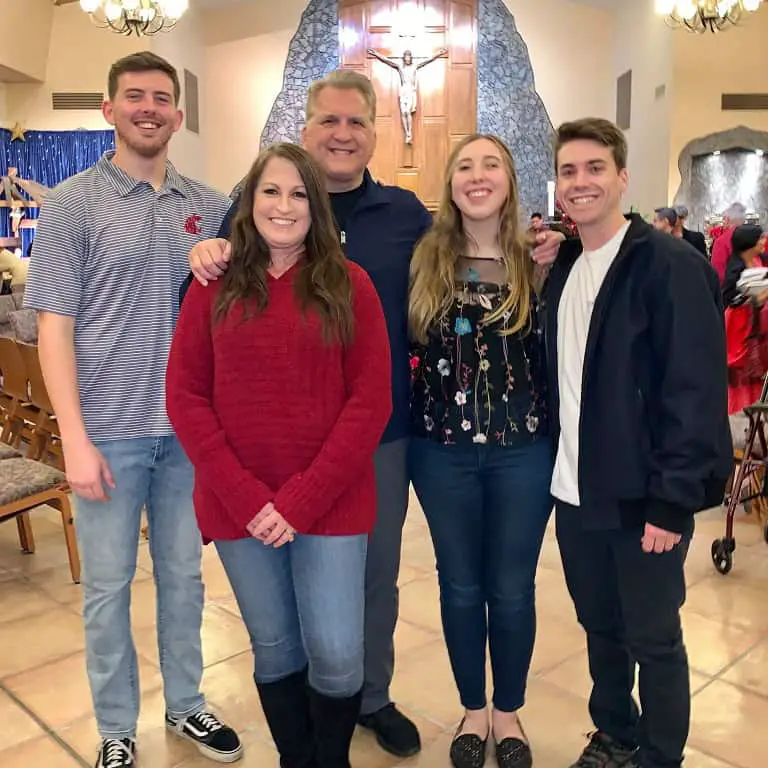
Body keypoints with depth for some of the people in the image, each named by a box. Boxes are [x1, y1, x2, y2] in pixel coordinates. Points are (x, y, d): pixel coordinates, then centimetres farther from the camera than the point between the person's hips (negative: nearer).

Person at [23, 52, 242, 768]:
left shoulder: (209, 205, 6)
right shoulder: (73, 202, -3)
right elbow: (54, 325, -7)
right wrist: (75, 438, -13)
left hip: (190, 427, 3)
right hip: (110, 429, -3)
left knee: (183, 575, 15)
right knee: (107, 586, 9)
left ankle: (185, 705, 35)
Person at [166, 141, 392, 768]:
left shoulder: (349, 284, -1)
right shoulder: (214, 287, 3)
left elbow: (371, 400, -6)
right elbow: (185, 397, -1)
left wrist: (302, 500, -12)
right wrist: (246, 498, -11)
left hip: (330, 503, -1)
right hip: (239, 506, 2)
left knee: (336, 656, 3)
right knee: (274, 648, 14)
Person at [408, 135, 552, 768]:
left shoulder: (538, 261, -1)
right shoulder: (425, 261, 1)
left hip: (523, 450, 0)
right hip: (443, 450, 1)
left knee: (512, 589, 12)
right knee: (461, 586, 14)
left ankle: (508, 711, 35)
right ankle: (472, 708, 35)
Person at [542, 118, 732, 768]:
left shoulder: (671, 265, -12)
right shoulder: (562, 268, 9)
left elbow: (696, 392, -17)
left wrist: (672, 501, -19)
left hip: (645, 498, -6)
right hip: (575, 492, 6)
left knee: (653, 641, 10)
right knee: (601, 628, 20)